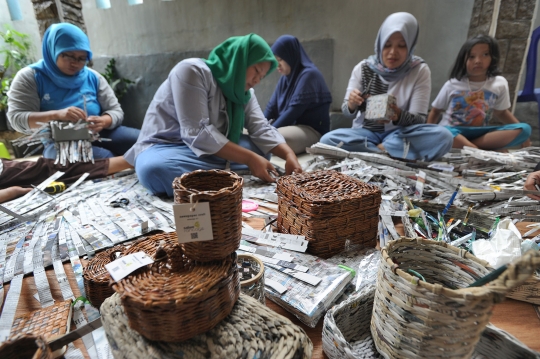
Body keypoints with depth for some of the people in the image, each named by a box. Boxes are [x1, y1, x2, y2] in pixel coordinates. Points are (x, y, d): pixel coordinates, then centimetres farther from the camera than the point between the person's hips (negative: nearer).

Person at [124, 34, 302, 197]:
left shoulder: (243, 90, 4)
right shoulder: (192, 70, -19)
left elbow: (261, 129, -4)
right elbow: (198, 133, -28)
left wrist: (289, 154, -22)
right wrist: (249, 159, -29)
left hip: (211, 151, 6)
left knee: (261, 147, -5)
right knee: (153, 169, -39)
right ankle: (229, 170, -23)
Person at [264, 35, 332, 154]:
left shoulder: (309, 74, -13)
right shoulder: (285, 77, 11)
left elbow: (294, 111, -21)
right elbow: (271, 108, 6)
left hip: (312, 131, -8)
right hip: (292, 126, 8)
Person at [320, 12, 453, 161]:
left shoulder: (420, 71, -5)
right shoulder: (363, 68, -3)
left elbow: (419, 118, -9)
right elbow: (347, 112, -2)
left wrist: (399, 116, -32)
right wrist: (352, 105, -27)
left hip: (400, 133, 0)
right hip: (366, 132, 1)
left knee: (442, 137, -29)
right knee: (327, 140, -29)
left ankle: (378, 149, -19)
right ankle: (392, 152, -21)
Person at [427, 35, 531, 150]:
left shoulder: (500, 84, 6)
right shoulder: (452, 84, -1)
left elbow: (501, 112, 20)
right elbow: (435, 111, 6)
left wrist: (521, 132, 7)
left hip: (480, 134, 4)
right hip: (453, 132, -4)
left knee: (524, 129, -21)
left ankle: (465, 146, -28)